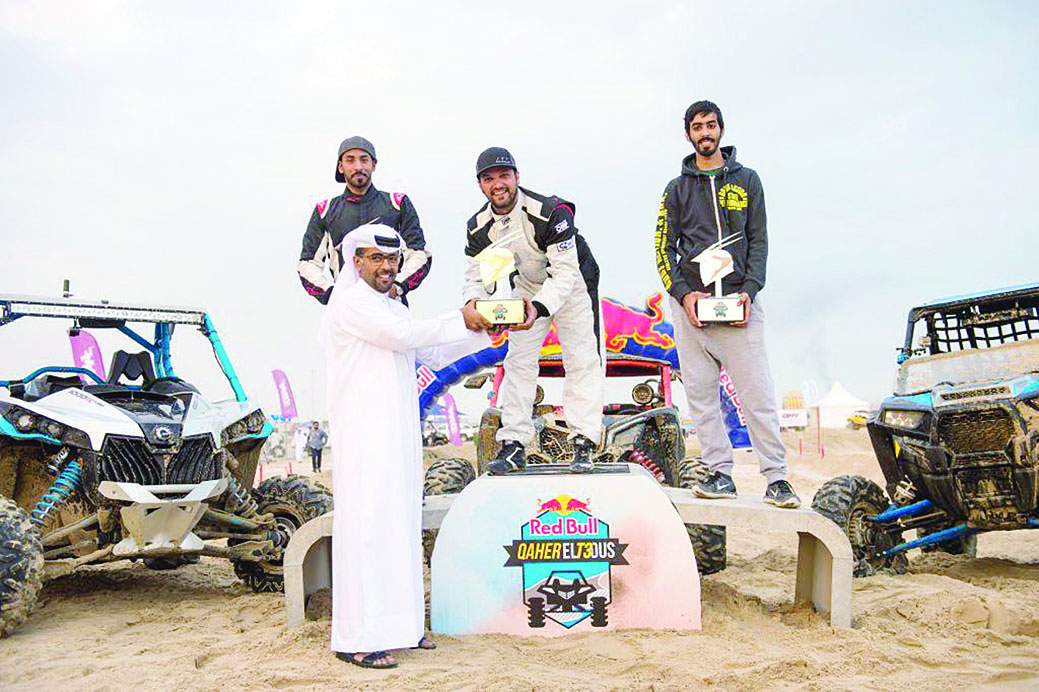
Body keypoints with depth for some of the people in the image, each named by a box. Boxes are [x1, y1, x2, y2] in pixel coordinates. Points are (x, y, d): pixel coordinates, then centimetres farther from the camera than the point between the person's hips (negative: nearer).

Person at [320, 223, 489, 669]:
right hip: (363, 436, -9)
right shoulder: (350, 302, -5)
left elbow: (435, 355, 21)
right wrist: (461, 321, -10)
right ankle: (355, 639, -6)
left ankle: (397, 625, 18)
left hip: (399, 435, 9)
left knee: (400, 526, 10)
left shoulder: (393, 308, 23)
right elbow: (404, 336, -17)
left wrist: (484, 332, 10)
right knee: (365, 527, -9)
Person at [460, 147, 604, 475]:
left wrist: (538, 308, -52)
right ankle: (514, 445, 1)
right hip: (527, 286, 5)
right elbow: (476, 276, -12)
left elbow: (565, 272, -36)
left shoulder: (551, 212, -34)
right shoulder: (479, 226, -16)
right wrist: (470, 304, -36)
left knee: (582, 359, -9)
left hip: (573, 283, -4)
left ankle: (584, 444, -6)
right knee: (518, 360, -1)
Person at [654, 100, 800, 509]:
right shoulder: (677, 189, 14)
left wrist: (750, 290, -7)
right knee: (701, 395, 1)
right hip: (690, 302, 2)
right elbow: (663, 248, 9)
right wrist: (683, 294, -7)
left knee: (758, 393, -7)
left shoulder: (746, 180, 14)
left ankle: (776, 478, -3)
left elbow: (759, 241, 8)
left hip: (739, 301, -1)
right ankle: (720, 474, 7)